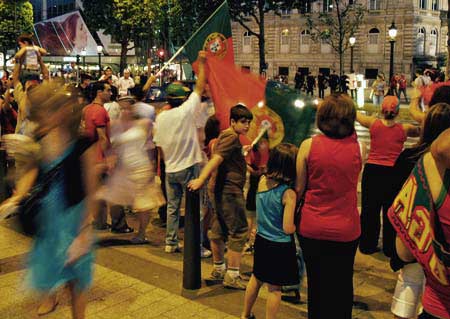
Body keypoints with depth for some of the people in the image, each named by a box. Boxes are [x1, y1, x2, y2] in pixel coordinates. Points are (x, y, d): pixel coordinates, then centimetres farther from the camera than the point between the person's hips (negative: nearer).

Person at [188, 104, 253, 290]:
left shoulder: (226, 136, 17)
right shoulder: (231, 137, -13)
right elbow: (216, 158, -27)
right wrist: (201, 179, -35)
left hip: (223, 190, 10)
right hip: (231, 191, -10)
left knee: (219, 230, 15)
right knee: (239, 231, -6)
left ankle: (219, 269, 27)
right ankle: (232, 276, -2)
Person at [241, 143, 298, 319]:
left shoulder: (262, 181, -7)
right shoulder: (288, 194, -24)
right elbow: (288, 229, -22)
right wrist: (299, 224, -2)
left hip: (261, 240, 6)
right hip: (280, 247, -6)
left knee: (256, 278, 25)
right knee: (274, 288, 9)